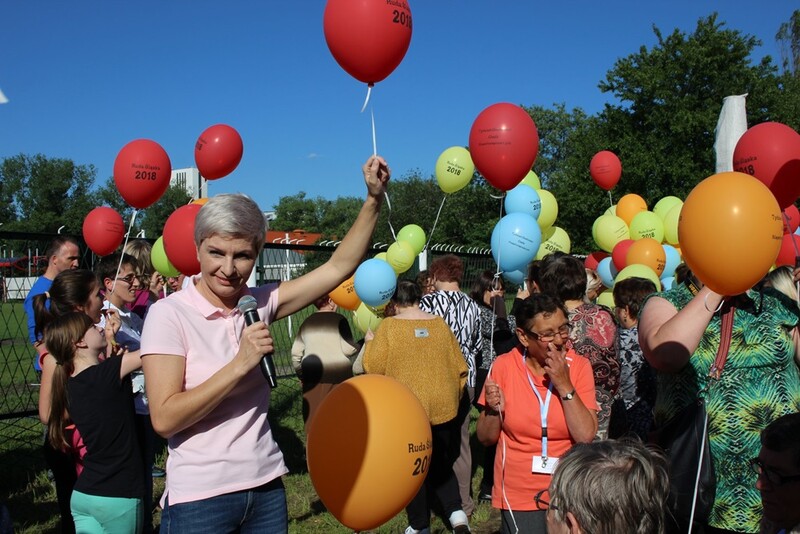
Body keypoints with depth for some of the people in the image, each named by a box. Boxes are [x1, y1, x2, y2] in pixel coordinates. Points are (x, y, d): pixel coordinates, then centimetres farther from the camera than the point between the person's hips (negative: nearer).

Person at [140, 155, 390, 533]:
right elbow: (164, 419, -19)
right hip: (199, 498, -4)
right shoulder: (169, 314, -13)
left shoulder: (260, 303, 1)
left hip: (266, 487, 5)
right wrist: (241, 363, -24)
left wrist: (374, 198, -8)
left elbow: (338, 267, 0)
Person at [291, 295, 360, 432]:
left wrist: (301, 375, 21)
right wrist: (359, 346, 8)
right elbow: (348, 349, -12)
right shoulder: (338, 319, -7)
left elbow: (296, 353, 10)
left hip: (312, 376, 4)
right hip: (337, 376, -4)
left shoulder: (307, 321, 8)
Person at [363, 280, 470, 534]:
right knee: (440, 463, 19)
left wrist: (370, 341, 9)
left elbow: (374, 367, -9)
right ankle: (456, 513, 3)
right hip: (442, 406, 3)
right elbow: (459, 366, 6)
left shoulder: (389, 326, -8)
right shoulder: (439, 323, 2)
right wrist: (454, 396, 21)